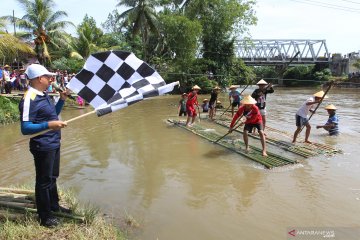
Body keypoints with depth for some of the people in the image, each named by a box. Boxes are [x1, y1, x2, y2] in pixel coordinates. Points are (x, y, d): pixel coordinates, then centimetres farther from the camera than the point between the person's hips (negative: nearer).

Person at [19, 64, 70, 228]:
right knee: (43, 181, 5)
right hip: (43, 147, -9)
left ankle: (54, 205, 41)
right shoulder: (29, 99, -21)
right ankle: (44, 216, 22)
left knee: (52, 177, 23)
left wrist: (62, 100, 8)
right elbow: (25, 128, -25)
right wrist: (49, 125, -36)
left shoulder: (43, 94, 7)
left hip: (54, 144, 9)